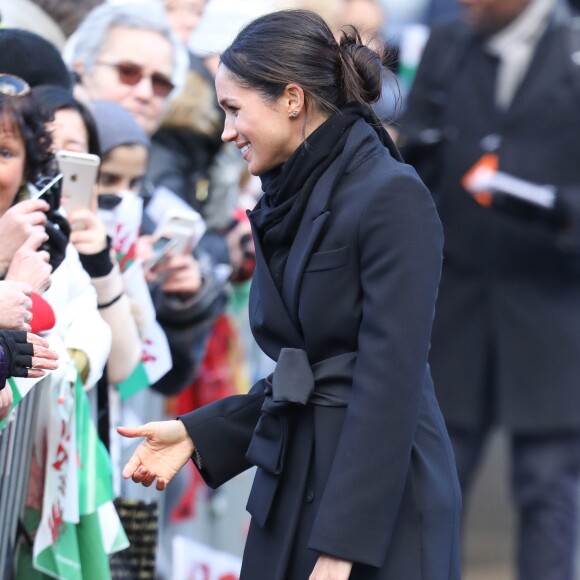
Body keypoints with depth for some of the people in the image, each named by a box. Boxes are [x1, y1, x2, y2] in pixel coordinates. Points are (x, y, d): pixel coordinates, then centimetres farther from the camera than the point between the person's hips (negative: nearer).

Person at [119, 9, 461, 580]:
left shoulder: (391, 196, -14)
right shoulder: (288, 204, 11)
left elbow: (391, 385, -19)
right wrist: (198, 433, 7)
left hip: (380, 502, -8)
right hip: (293, 486, 8)